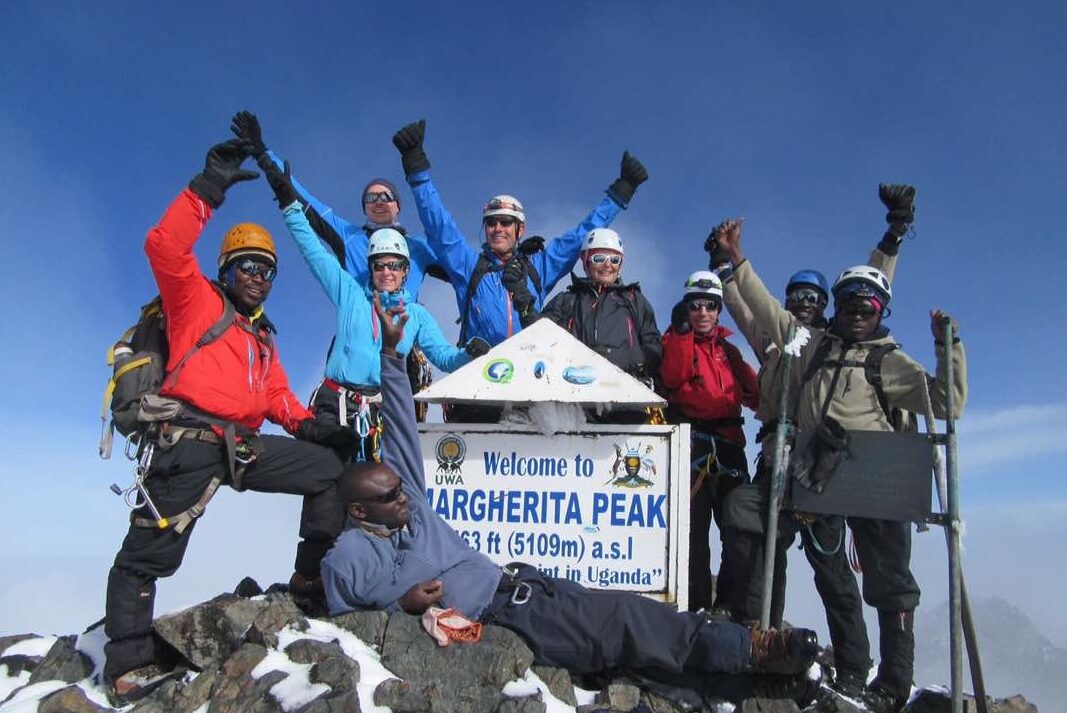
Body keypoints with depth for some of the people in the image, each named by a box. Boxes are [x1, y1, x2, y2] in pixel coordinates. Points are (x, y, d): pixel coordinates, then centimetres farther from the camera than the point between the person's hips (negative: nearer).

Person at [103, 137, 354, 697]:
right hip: (188, 442, -7)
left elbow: (277, 395, 22)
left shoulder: (264, 336, 25)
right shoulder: (196, 300, 6)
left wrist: (308, 425, 3)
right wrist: (208, 189, -16)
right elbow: (164, 248, -12)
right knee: (149, 554, -5)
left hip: (244, 447, 7)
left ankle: (314, 573, 9)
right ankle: (128, 662, 7)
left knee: (329, 468, 4)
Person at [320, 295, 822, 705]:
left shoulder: (407, 500, 11)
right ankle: (749, 652, -11)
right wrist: (402, 604, -13)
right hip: (497, 617, -7)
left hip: (516, 582, 7)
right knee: (619, 622, -16)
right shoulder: (347, 558, -3)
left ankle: (748, 650, -3)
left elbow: (401, 429, 10)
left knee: (625, 613, -4)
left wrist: (391, 353, 4)